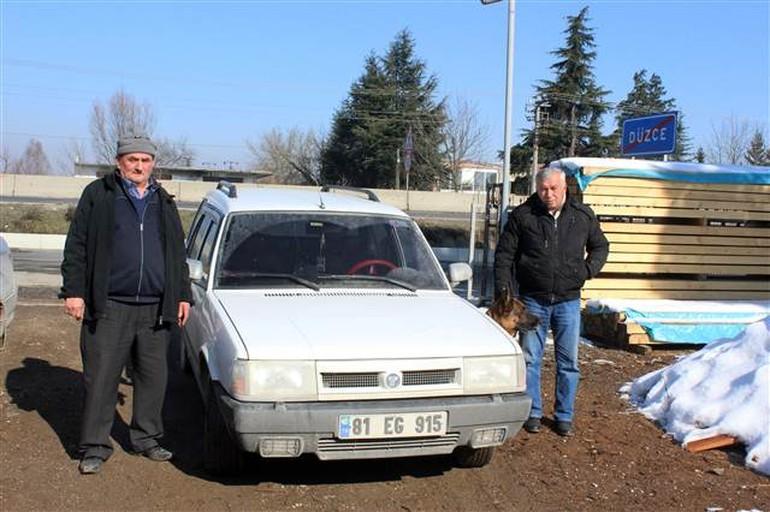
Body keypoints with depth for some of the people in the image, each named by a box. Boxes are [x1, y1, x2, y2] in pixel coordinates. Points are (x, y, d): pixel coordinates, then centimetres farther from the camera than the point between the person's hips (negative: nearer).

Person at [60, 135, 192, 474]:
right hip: (108, 307, -4)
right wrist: (73, 291, -6)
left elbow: (178, 254, 21)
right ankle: (95, 448, 8)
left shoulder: (164, 203, 16)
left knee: (153, 377, 9)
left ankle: (146, 438, 23)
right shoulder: (98, 195, 4)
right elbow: (76, 246, 1)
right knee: (100, 379, -1)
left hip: (155, 309, 4)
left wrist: (183, 296, 15)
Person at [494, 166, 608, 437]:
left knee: (568, 362, 6)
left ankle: (564, 415, 18)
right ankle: (532, 412, 18)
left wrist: (589, 269, 0)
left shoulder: (583, 216, 2)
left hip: (568, 301, 1)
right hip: (533, 300, -1)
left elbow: (600, 246, 18)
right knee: (530, 359, 5)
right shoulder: (522, 216, -3)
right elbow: (504, 254, 1)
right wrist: (503, 288, -6)